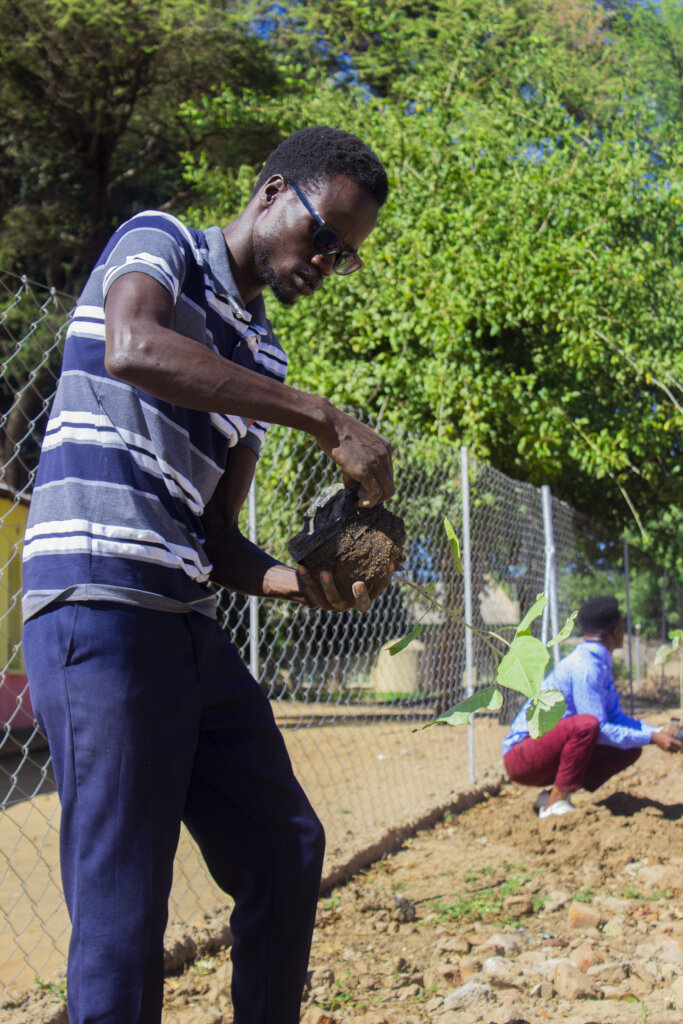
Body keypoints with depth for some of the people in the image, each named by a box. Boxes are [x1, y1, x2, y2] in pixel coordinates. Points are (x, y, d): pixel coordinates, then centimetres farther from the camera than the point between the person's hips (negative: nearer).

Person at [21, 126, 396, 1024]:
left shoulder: (263, 355, 21)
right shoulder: (160, 242, 1)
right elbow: (131, 349, -25)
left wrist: (297, 581, -3)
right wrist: (326, 420, -23)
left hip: (191, 628, 9)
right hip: (101, 613, -8)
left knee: (286, 851, 14)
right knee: (122, 905, -6)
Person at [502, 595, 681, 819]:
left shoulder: (600, 664, 13)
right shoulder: (584, 666, -19)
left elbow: (616, 718, 16)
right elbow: (599, 728, -22)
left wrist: (658, 731, 2)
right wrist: (651, 738, -18)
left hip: (551, 754, 10)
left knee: (630, 749, 2)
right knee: (586, 724, -33)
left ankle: (553, 796, 2)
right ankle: (556, 802, -21)